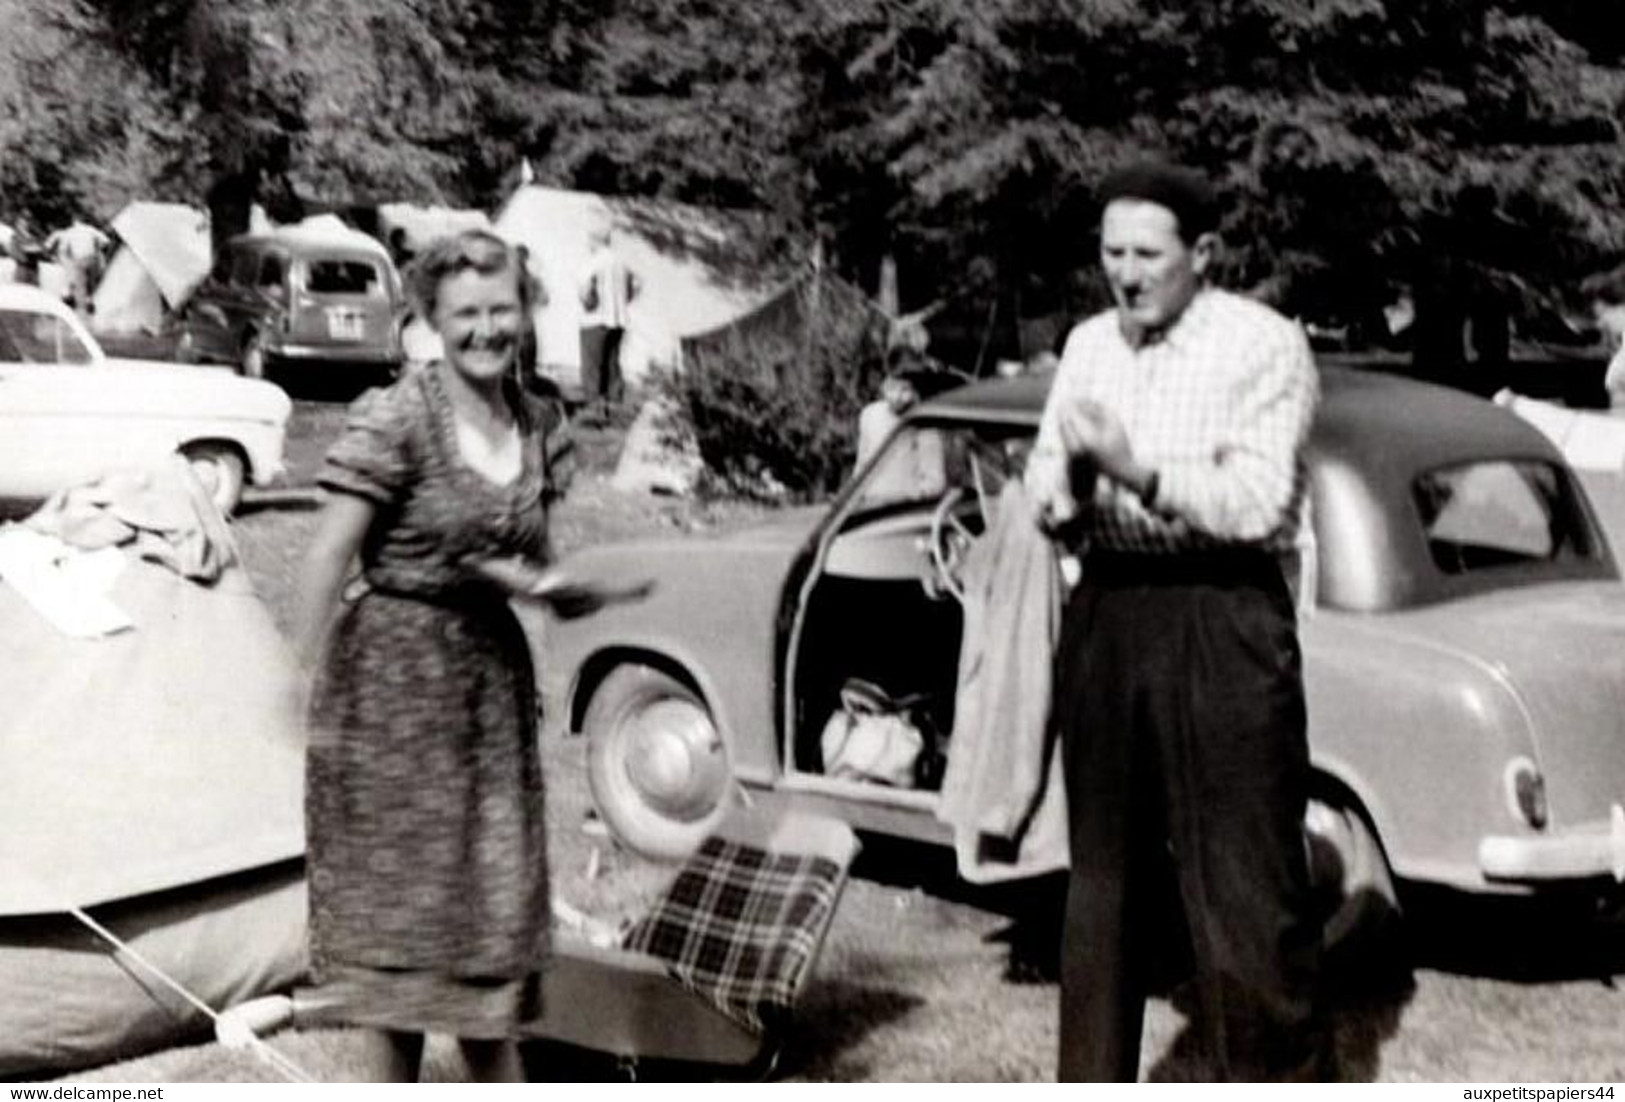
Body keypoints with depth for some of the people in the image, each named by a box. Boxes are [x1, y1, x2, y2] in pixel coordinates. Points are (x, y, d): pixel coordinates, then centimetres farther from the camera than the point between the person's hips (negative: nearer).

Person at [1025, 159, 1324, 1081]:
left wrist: (1136, 469, -24)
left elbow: (1256, 503, -16)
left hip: (1221, 619, -6)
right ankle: (1093, 1079, 27)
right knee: (1104, 872, 15)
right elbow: (1047, 498, 11)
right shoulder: (1088, 345, 12)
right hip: (1105, 612, 6)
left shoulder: (1264, 344, -7)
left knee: (1245, 882, -3)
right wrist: (1068, 489, -11)